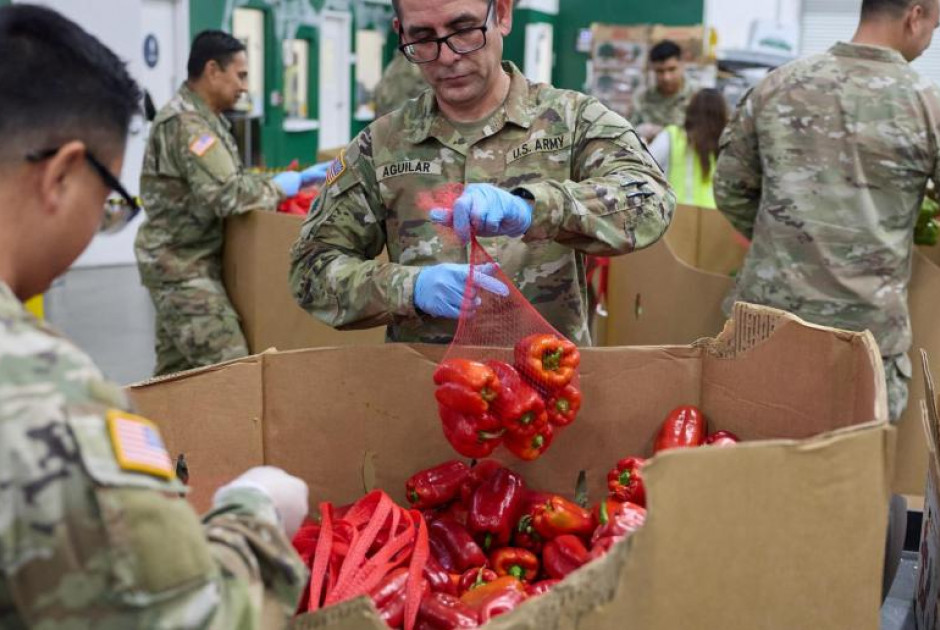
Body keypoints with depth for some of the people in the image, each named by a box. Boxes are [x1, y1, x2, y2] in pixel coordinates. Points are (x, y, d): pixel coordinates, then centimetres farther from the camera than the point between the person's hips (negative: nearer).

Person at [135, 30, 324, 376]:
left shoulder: (202, 116, 14)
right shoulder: (186, 123, -18)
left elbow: (231, 178, 19)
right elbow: (227, 195, -26)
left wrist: (298, 178, 10)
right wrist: (278, 188, -9)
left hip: (181, 261, 10)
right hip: (182, 265, -10)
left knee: (176, 368, 13)